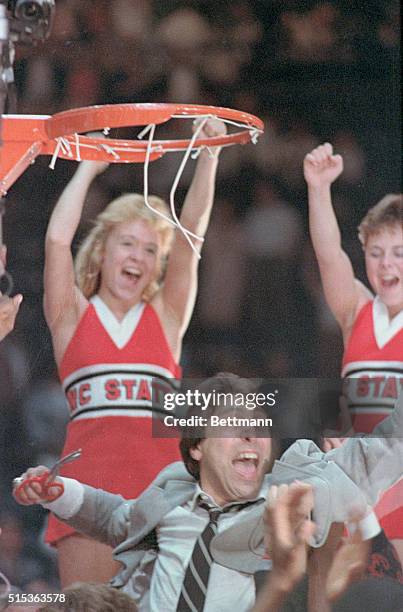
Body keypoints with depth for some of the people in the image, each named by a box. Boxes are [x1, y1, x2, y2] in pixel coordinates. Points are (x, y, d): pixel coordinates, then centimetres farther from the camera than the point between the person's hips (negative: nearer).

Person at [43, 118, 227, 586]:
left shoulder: (165, 316, 15)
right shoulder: (73, 317, 12)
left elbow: (190, 233, 6)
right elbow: (58, 239, -1)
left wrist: (208, 158, -3)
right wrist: (88, 170, 6)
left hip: (159, 480, 1)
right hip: (89, 474, -1)